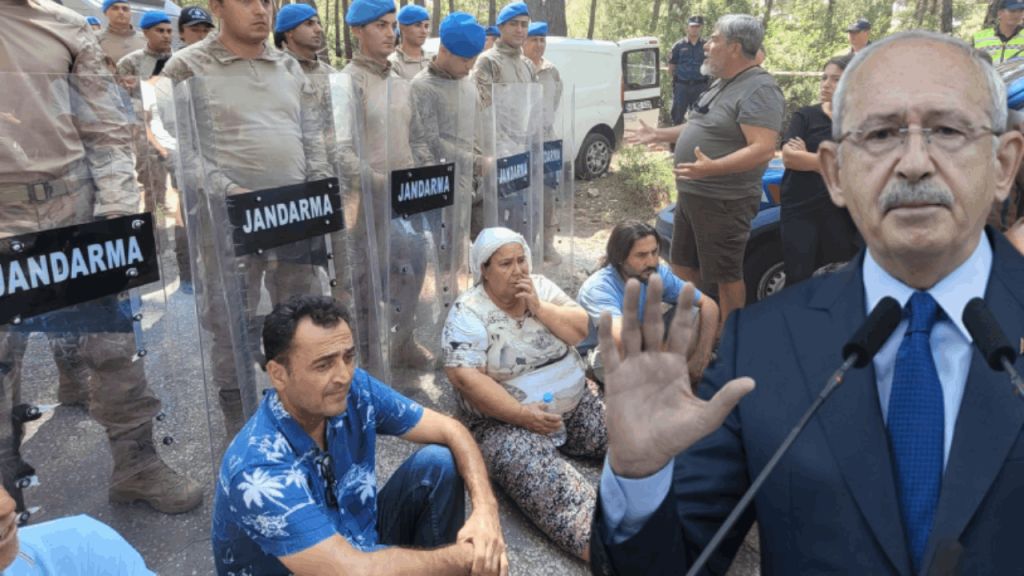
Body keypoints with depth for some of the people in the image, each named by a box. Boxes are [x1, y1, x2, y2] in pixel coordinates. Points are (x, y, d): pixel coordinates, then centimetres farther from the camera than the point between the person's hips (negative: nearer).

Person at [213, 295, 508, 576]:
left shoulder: (355, 391, -16)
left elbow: (451, 431, -9)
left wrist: (485, 508, -27)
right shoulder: (260, 471, -34)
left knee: (439, 462, -10)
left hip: (361, 541, 7)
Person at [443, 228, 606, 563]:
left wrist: (538, 306, -15)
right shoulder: (468, 313, -10)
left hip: (575, 399, 7)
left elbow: (581, 330, -1)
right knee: (540, 472, -33)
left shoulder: (540, 287, 5)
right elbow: (466, 377, -20)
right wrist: (523, 415, -25)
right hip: (507, 418, -6)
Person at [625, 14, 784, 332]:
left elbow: (763, 148, -28)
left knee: (726, 276, 1)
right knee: (683, 266, 18)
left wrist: (713, 167, -40)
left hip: (724, 202, -10)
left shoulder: (759, 90, -18)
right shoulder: (722, 84, 13)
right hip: (691, 195, 10)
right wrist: (658, 135, 22)